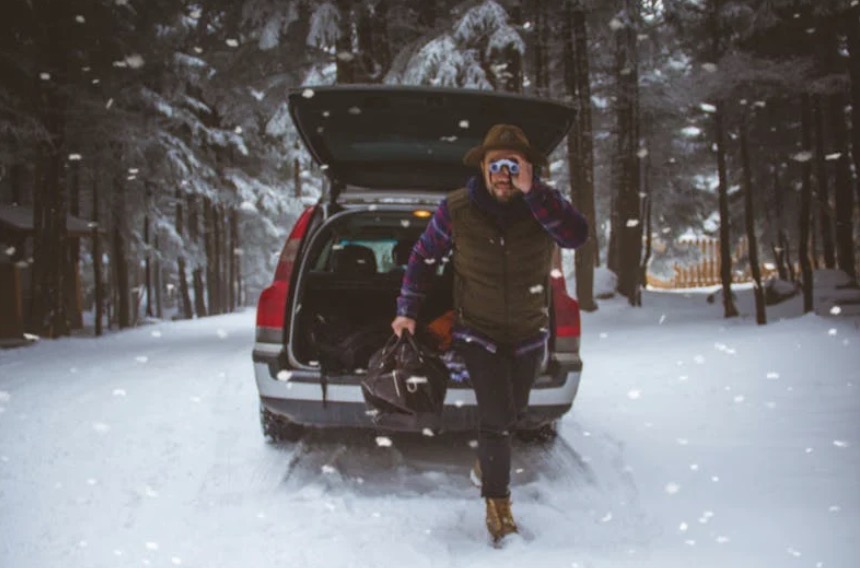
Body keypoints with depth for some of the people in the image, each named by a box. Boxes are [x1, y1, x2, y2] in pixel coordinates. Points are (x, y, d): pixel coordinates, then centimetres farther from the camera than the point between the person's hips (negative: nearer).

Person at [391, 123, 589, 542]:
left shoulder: (545, 204, -16)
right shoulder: (457, 208, -16)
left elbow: (576, 236, -36)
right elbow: (424, 258, -2)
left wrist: (531, 192, -42)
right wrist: (407, 310, -2)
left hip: (528, 334, 3)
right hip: (477, 331, -3)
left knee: (513, 411, 22)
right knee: (497, 416, -12)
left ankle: (488, 456, 53)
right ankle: (497, 500, 8)